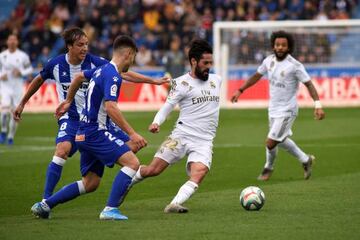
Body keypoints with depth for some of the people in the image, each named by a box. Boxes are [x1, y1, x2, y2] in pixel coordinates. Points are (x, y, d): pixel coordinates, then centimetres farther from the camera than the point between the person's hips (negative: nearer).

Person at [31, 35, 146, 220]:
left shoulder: (102, 69, 14)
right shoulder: (113, 76, -15)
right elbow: (110, 108, -27)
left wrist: (68, 101, 46)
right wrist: (132, 133, -27)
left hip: (84, 134, 10)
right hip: (96, 133, -10)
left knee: (90, 184, 14)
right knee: (132, 163, -16)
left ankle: (44, 205, 16)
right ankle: (110, 209, -19)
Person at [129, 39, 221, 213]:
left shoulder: (216, 80, 13)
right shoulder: (182, 83, -3)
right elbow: (168, 106, -10)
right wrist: (156, 122, -27)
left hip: (204, 141, 3)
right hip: (182, 135, -3)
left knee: (198, 175, -25)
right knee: (153, 170, -4)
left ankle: (174, 205, -33)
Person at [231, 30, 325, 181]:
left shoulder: (294, 65, -20)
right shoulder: (269, 60, -2)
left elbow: (309, 84, -17)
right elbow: (257, 76, 14)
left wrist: (318, 106, -25)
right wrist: (240, 90, 14)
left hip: (287, 110, -7)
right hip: (273, 108, 7)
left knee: (271, 142, -7)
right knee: (281, 140, 20)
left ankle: (268, 168, 22)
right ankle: (305, 160, 39)